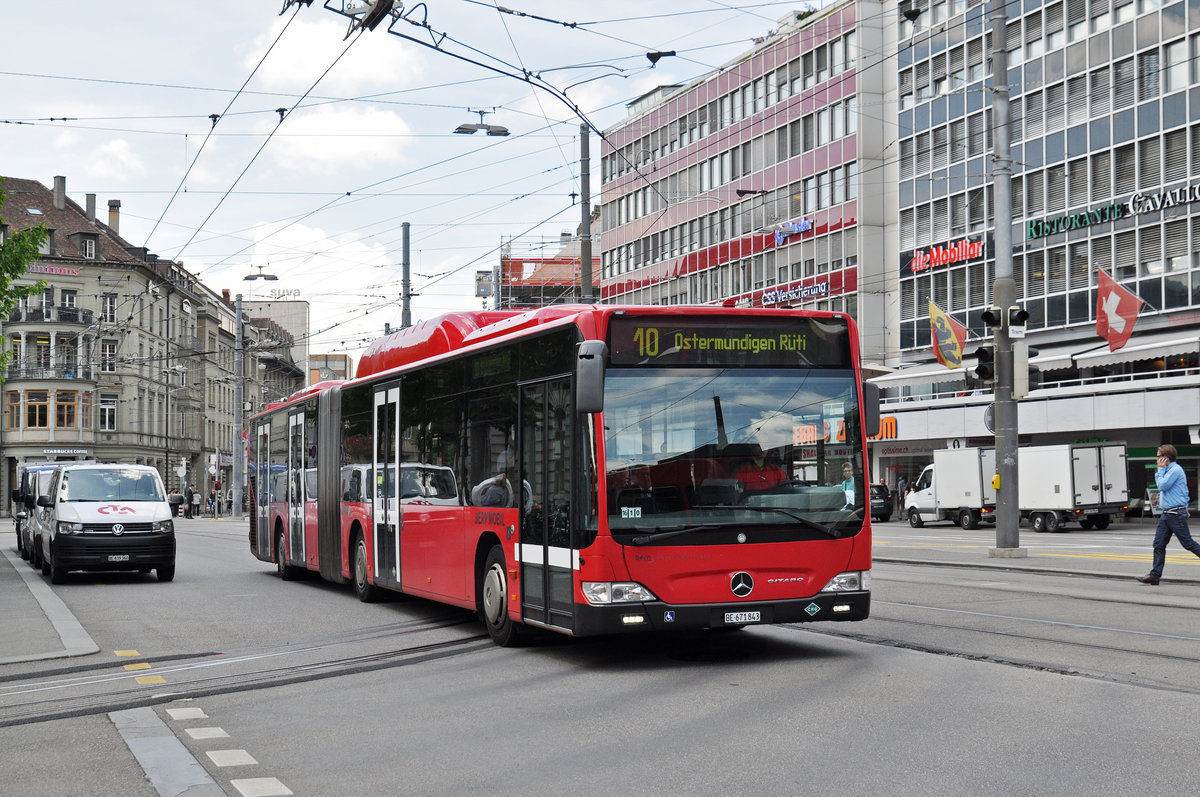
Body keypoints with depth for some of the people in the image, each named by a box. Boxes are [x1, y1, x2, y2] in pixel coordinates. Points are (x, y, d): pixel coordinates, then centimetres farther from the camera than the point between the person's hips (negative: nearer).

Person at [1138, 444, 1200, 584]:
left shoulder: (1175, 470, -13)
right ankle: (1155, 575, 2)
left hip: (1176, 515, -9)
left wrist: (1160, 469, -9)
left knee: (1188, 543, -2)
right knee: (1159, 545, 3)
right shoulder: (1168, 470, 18)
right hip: (1166, 514, 9)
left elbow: (1162, 485, -17)